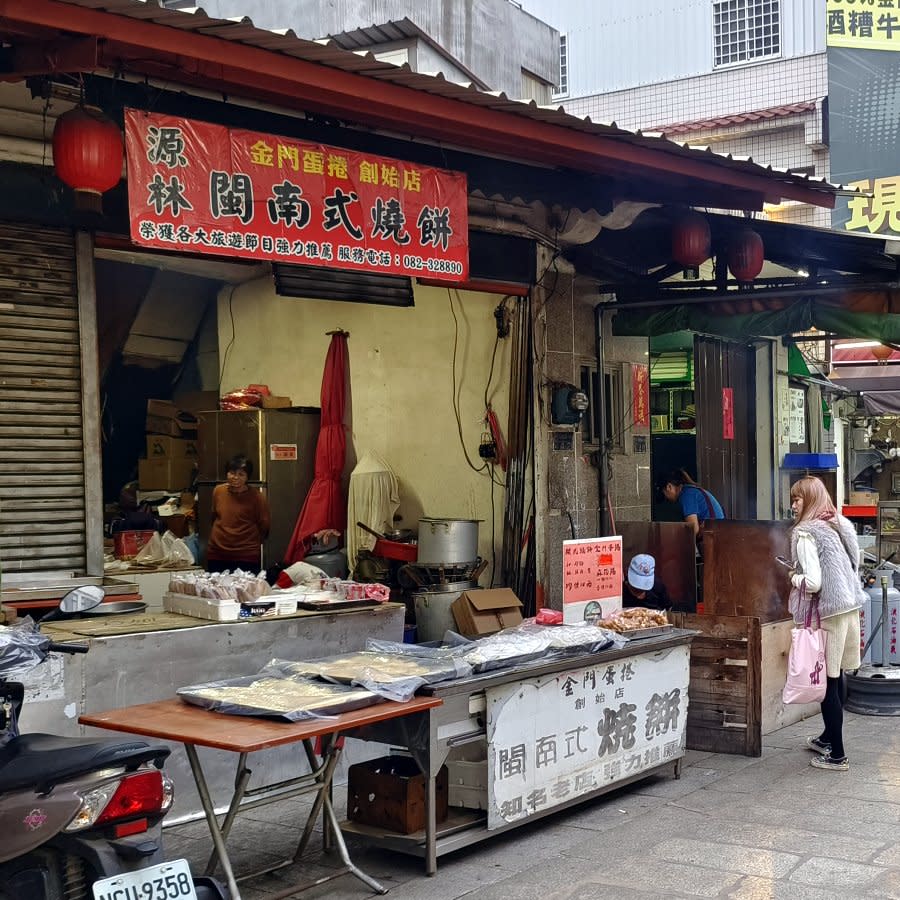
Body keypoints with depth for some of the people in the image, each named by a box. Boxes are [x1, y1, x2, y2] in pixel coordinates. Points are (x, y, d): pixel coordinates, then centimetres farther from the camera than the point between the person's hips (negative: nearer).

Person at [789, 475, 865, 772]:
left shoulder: (806, 534, -13)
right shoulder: (840, 525, 11)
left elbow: (813, 582, -20)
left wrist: (793, 577, 0)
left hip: (827, 611, -8)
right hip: (850, 607, 8)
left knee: (827, 680, 0)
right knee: (836, 676, 18)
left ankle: (837, 755, 4)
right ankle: (829, 738, 32)